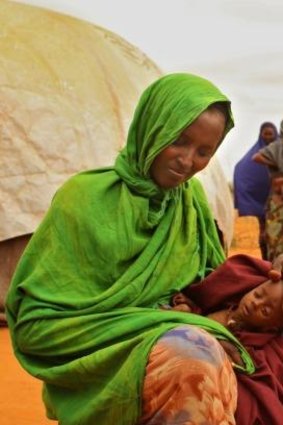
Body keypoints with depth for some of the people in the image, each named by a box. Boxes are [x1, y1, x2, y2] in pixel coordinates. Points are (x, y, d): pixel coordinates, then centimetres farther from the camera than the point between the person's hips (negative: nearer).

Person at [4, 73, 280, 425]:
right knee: (191, 354, -35)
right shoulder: (88, 196, -10)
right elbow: (36, 321, -10)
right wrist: (153, 325, -15)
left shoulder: (192, 198, 8)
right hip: (100, 367, -5)